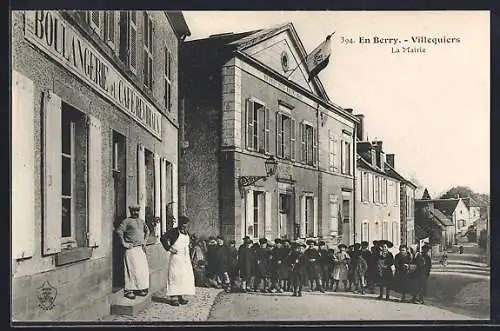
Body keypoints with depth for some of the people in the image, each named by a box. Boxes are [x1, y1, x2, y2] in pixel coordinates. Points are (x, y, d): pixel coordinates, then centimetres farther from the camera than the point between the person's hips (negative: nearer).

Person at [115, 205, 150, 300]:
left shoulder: (141, 221, 16)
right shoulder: (127, 221, -4)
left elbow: (147, 231, 29)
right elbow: (119, 231, -13)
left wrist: (145, 241, 19)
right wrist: (124, 243, -14)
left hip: (140, 248, 6)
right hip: (131, 249, -6)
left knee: (143, 269, 4)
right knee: (132, 269, -8)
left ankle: (139, 289, 14)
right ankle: (129, 290, -1)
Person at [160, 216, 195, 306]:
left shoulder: (186, 233, 13)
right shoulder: (174, 231, -10)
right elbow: (163, 238, -19)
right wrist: (169, 248, -18)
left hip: (186, 259, 7)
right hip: (176, 258, -7)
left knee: (186, 277, 7)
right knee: (175, 277, -6)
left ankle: (181, 296, 16)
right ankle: (174, 297, -1)